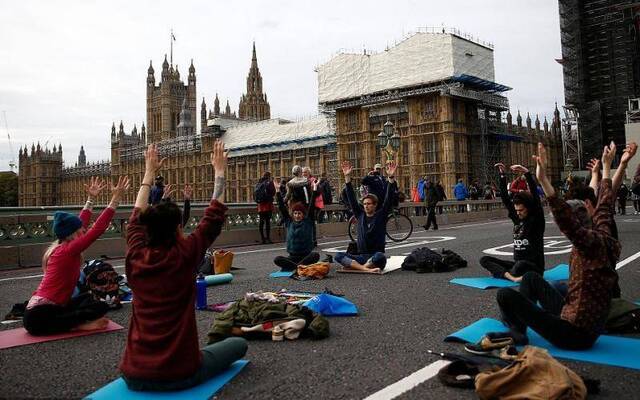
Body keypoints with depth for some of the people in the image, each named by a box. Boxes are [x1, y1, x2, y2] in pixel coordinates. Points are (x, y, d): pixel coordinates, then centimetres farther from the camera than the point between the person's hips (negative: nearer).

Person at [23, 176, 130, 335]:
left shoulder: (60, 248, 11)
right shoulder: (67, 250, -14)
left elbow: (81, 223, 22)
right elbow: (97, 229, -20)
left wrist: (91, 199, 28)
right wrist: (116, 199, -19)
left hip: (39, 310, 10)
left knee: (88, 298, 26)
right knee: (101, 307, -17)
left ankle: (75, 321, 3)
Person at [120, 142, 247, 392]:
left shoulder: (135, 258, -4)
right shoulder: (184, 256, -15)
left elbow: (136, 218, 14)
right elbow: (214, 217, -3)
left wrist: (149, 173, 21)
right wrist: (219, 172, 6)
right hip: (181, 376, -5)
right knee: (239, 343, 17)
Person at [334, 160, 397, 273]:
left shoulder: (381, 215, 3)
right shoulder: (360, 215, 11)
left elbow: (388, 199, -8)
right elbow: (351, 198, 8)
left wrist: (391, 178, -18)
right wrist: (347, 177, 3)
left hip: (375, 257, -3)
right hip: (360, 256, 4)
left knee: (380, 257, -40)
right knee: (338, 255, -23)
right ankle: (367, 269, -38)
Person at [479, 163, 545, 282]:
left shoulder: (536, 219, -7)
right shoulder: (517, 219, 9)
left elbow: (536, 196, -20)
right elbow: (505, 199, 10)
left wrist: (527, 173, -29)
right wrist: (502, 175, 6)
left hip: (534, 267, -7)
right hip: (517, 264, 7)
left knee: (521, 265, -42)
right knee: (484, 260, -10)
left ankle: (500, 272, -15)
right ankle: (512, 276, -29)